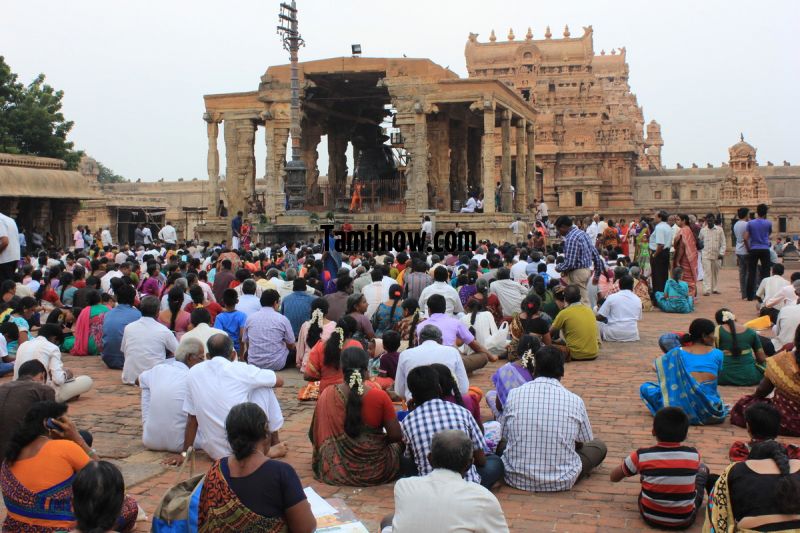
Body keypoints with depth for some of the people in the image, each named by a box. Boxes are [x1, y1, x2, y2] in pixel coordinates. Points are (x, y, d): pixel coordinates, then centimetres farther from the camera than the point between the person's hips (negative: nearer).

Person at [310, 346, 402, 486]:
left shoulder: (327, 395, -12)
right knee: (397, 446, 29)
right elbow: (396, 436, -11)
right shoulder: (380, 396, -16)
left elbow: (315, 434, -1)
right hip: (376, 470, -2)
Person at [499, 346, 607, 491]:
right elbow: (583, 443, 10)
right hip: (561, 482, 0)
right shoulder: (574, 400, -7)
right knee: (599, 446, 20)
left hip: (517, 479, 0)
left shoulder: (514, 394, -4)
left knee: (500, 443, 30)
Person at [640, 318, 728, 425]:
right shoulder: (717, 354, 2)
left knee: (645, 387, 13)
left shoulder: (678, 352, 2)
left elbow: (657, 364, 17)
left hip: (684, 409, -2)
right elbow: (717, 377, 16)